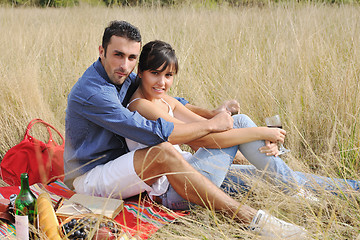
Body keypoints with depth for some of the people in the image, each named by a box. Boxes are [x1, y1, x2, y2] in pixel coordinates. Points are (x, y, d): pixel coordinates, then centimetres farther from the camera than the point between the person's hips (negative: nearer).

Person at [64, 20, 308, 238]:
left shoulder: (124, 79, 5)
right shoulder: (92, 92, -25)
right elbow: (153, 132, -30)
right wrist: (210, 125, -21)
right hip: (89, 179, -10)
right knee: (164, 153, -32)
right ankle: (249, 217, -31)